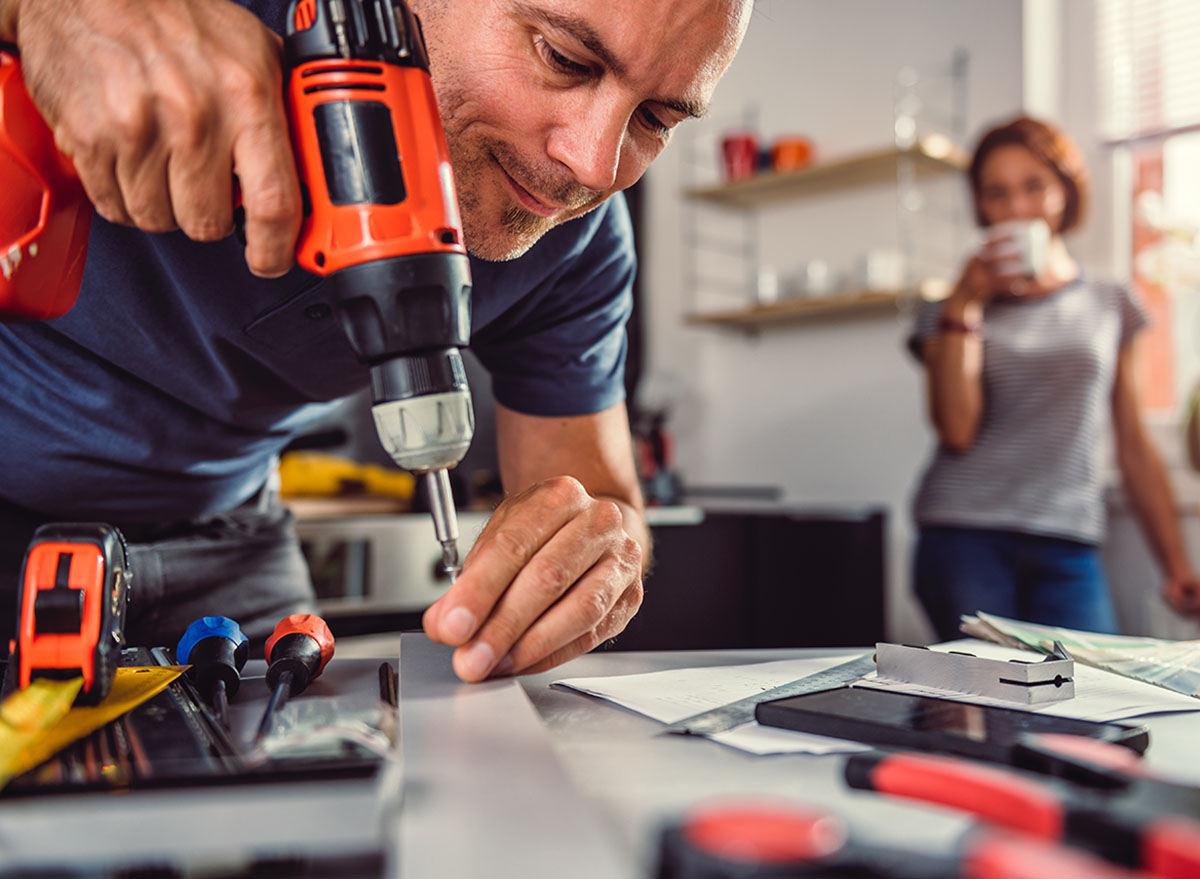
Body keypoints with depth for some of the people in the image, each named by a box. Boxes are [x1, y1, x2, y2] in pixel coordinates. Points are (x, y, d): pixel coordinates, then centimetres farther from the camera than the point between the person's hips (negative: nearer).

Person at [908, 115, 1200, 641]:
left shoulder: (1111, 307, 15)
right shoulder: (953, 311, 9)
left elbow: (1134, 449, 15)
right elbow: (957, 431, -6)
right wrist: (964, 304, -6)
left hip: (1068, 553, 2)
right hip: (965, 541, -2)